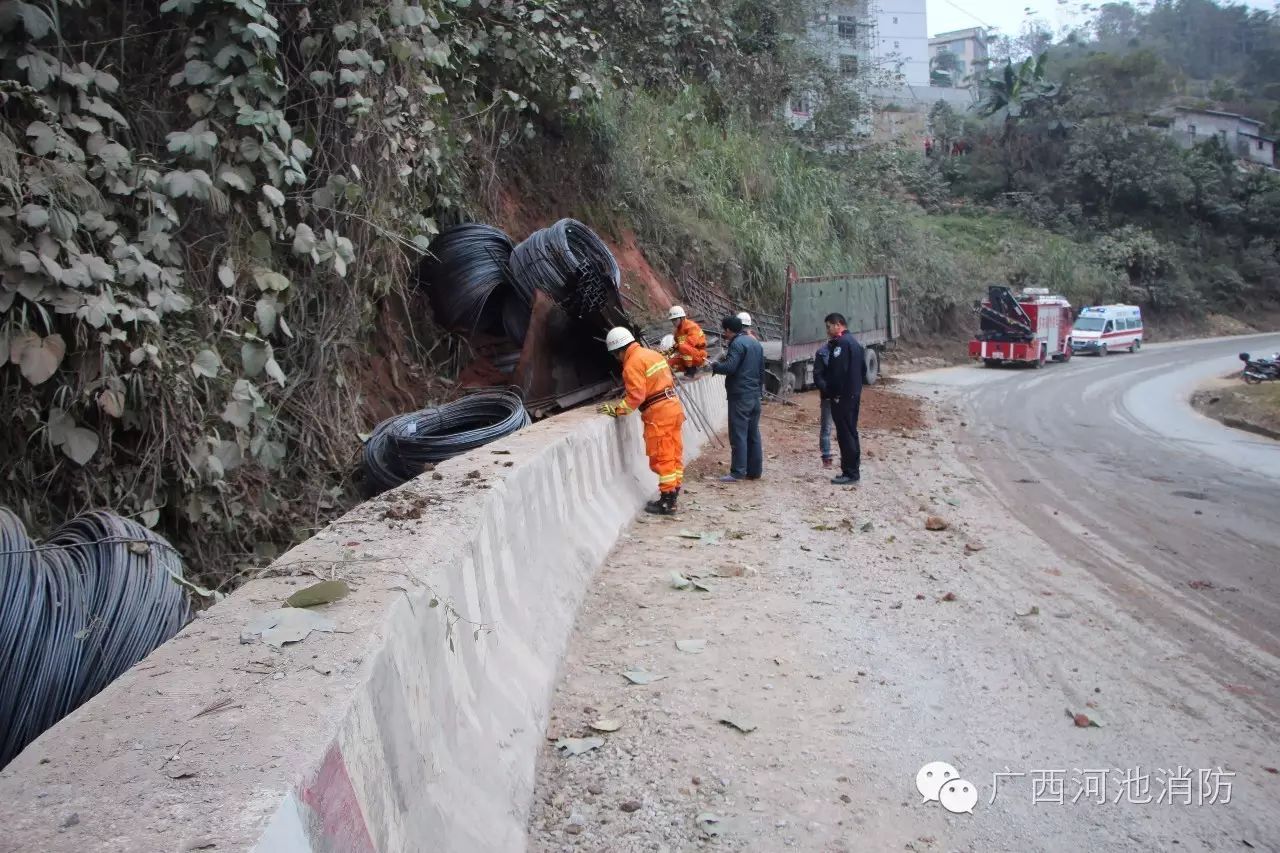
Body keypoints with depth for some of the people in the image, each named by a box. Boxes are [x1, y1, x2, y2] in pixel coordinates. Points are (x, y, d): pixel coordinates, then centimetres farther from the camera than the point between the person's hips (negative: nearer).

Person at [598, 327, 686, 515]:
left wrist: (616, 409, -14)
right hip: (673, 406, 9)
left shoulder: (633, 363, -13)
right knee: (674, 455, 12)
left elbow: (636, 396, -21)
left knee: (662, 458, -3)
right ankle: (673, 495, 19)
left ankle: (666, 503, 0)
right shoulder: (652, 354, 15)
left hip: (658, 414, -9)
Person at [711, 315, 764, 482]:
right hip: (755, 395, 9)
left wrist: (715, 366, -5)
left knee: (738, 434, -7)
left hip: (740, 396, -9)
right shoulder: (756, 343, 16)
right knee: (753, 434, 12)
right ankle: (755, 470, 15)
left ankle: (737, 472, -7)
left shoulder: (737, 343, -13)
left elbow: (729, 367, -23)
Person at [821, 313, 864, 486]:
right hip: (853, 394, 10)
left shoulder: (841, 343, -15)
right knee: (851, 432, 14)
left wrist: (830, 392, -15)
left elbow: (837, 371, -22)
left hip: (842, 396, -10)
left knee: (845, 434, -7)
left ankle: (850, 473, -5)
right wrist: (856, 390, 19)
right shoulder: (853, 342, 17)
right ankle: (853, 469, 21)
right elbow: (860, 370, 21)